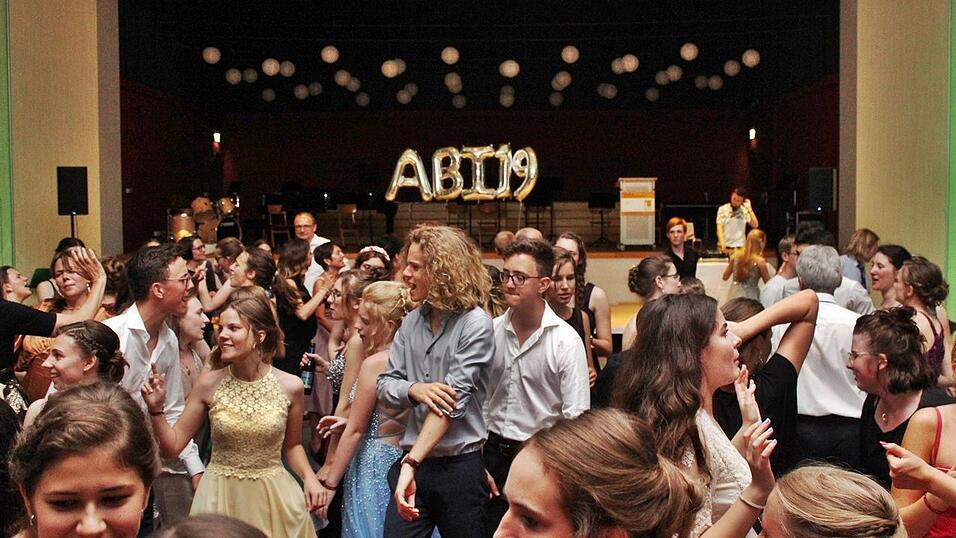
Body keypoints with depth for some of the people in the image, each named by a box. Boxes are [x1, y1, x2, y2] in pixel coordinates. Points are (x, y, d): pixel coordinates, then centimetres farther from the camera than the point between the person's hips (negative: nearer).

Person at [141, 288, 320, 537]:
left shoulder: (290, 386, -8)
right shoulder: (209, 383, -9)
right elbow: (173, 445, -3)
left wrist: (308, 476, -9)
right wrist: (156, 410, -16)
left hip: (274, 496, 0)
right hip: (221, 496, 0)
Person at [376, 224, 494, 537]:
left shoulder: (476, 325, -11)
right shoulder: (412, 321, 6)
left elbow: (453, 400, -18)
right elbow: (385, 384, 5)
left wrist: (412, 463, -24)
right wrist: (414, 390, -18)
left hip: (459, 465, -4)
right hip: (411, 460, 4)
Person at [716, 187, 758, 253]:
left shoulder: (745, 210, 4)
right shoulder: (723, 209, 0)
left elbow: (755, 225, -6)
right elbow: (719, 228, -5)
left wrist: (749, 209, -10)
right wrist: (722, 243, -19)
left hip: (740, 247, 1)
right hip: (725, 247, -1)